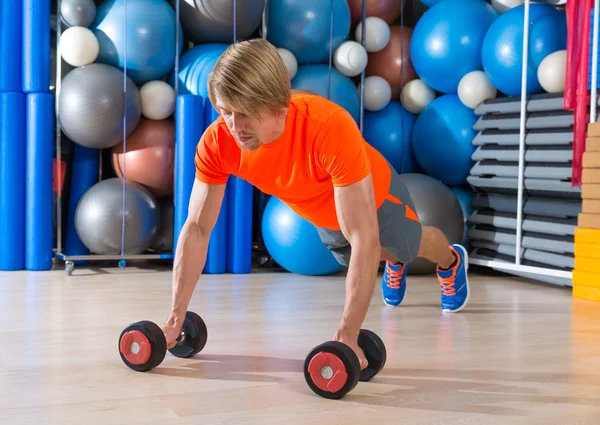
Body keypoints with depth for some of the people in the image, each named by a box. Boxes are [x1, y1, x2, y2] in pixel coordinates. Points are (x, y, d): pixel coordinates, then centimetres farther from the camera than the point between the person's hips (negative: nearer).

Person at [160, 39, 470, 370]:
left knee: (411, 246, 29)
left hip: (375, 195, -3)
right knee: (358, 259, 33)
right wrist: (175, 318, -30)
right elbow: (196, 229, -27)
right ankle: (394, 263, 70)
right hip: (323, 215, 4)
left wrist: (348, 332, -52)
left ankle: (452, 261, 65)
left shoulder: (330, 127, -49)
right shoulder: (216, 142, -36)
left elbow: (363, 236, -48)